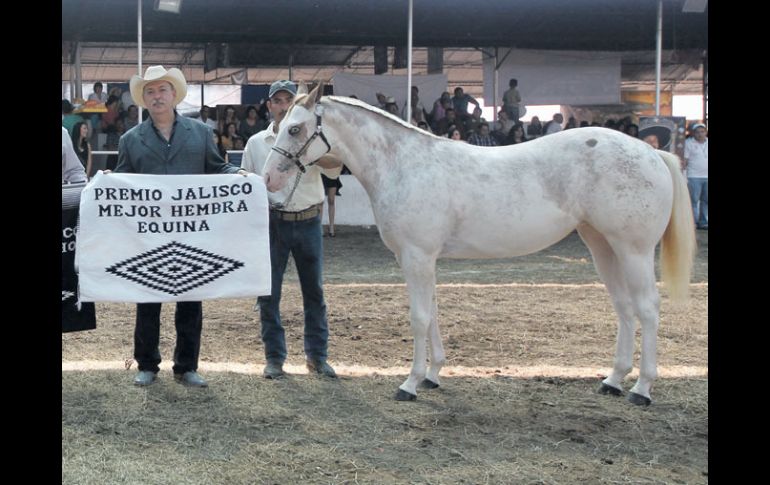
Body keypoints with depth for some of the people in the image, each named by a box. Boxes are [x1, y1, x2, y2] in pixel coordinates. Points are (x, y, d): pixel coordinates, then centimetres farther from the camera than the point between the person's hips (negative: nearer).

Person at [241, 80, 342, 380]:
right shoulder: (256, 143, 5)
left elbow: (334, 170, -12)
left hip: (308, 222, 0)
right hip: (273, 223, 0)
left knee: (314, 290, 7)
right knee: (268, 292, 2)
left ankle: (316, 355, 19)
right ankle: (274, 357, 13)